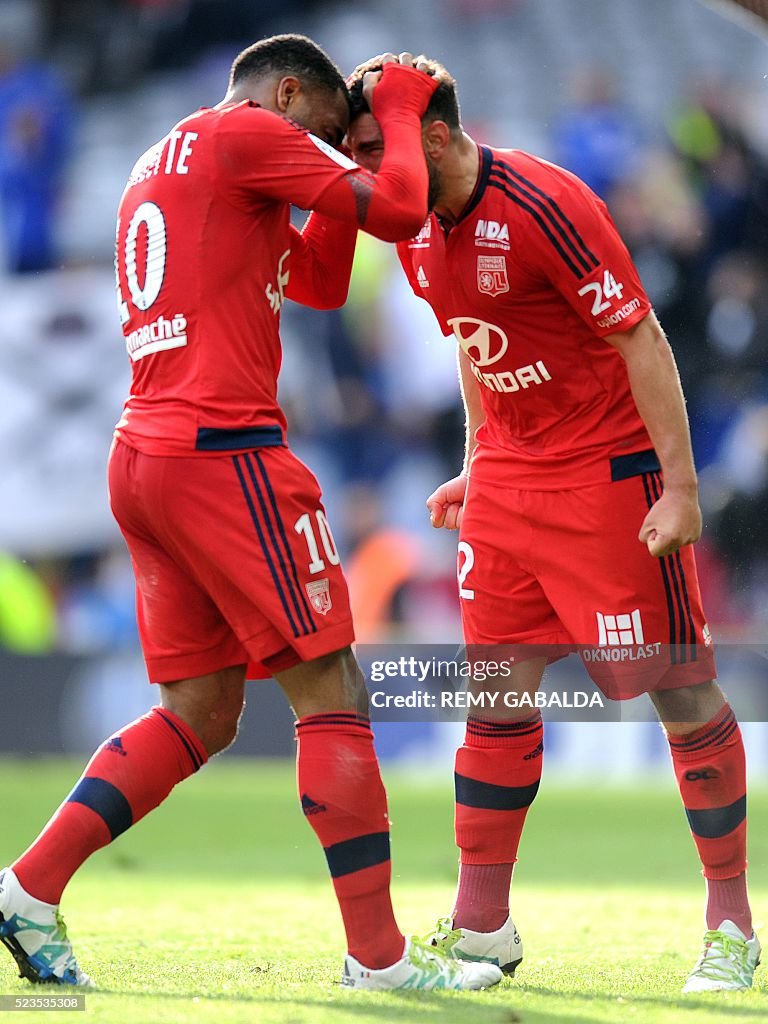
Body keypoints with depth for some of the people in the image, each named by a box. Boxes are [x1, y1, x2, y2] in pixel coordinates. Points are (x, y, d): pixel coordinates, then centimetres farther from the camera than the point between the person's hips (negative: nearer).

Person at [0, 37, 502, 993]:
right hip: (223, 452, -9)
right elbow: (399, 210, -8)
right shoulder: (249, 133, -3)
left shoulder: (159, 164, 26)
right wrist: (399, 111, 9)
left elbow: (320, 282, 30)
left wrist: (344, 158, 26)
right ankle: (378, 953, -4)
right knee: (329, 693, -4)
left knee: (201, 713, 13)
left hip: (142, 452, 9)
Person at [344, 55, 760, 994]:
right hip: (508, 477, 7)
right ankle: (481, 927, 9)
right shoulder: (414, 228, 4)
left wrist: (680, 488, -20)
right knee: (496, 695, 3)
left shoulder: (541, 205, -21)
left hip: (611, 471, -7)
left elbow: (642, 341, -18)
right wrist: (477, 464, 16)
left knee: (682, 693, -2)